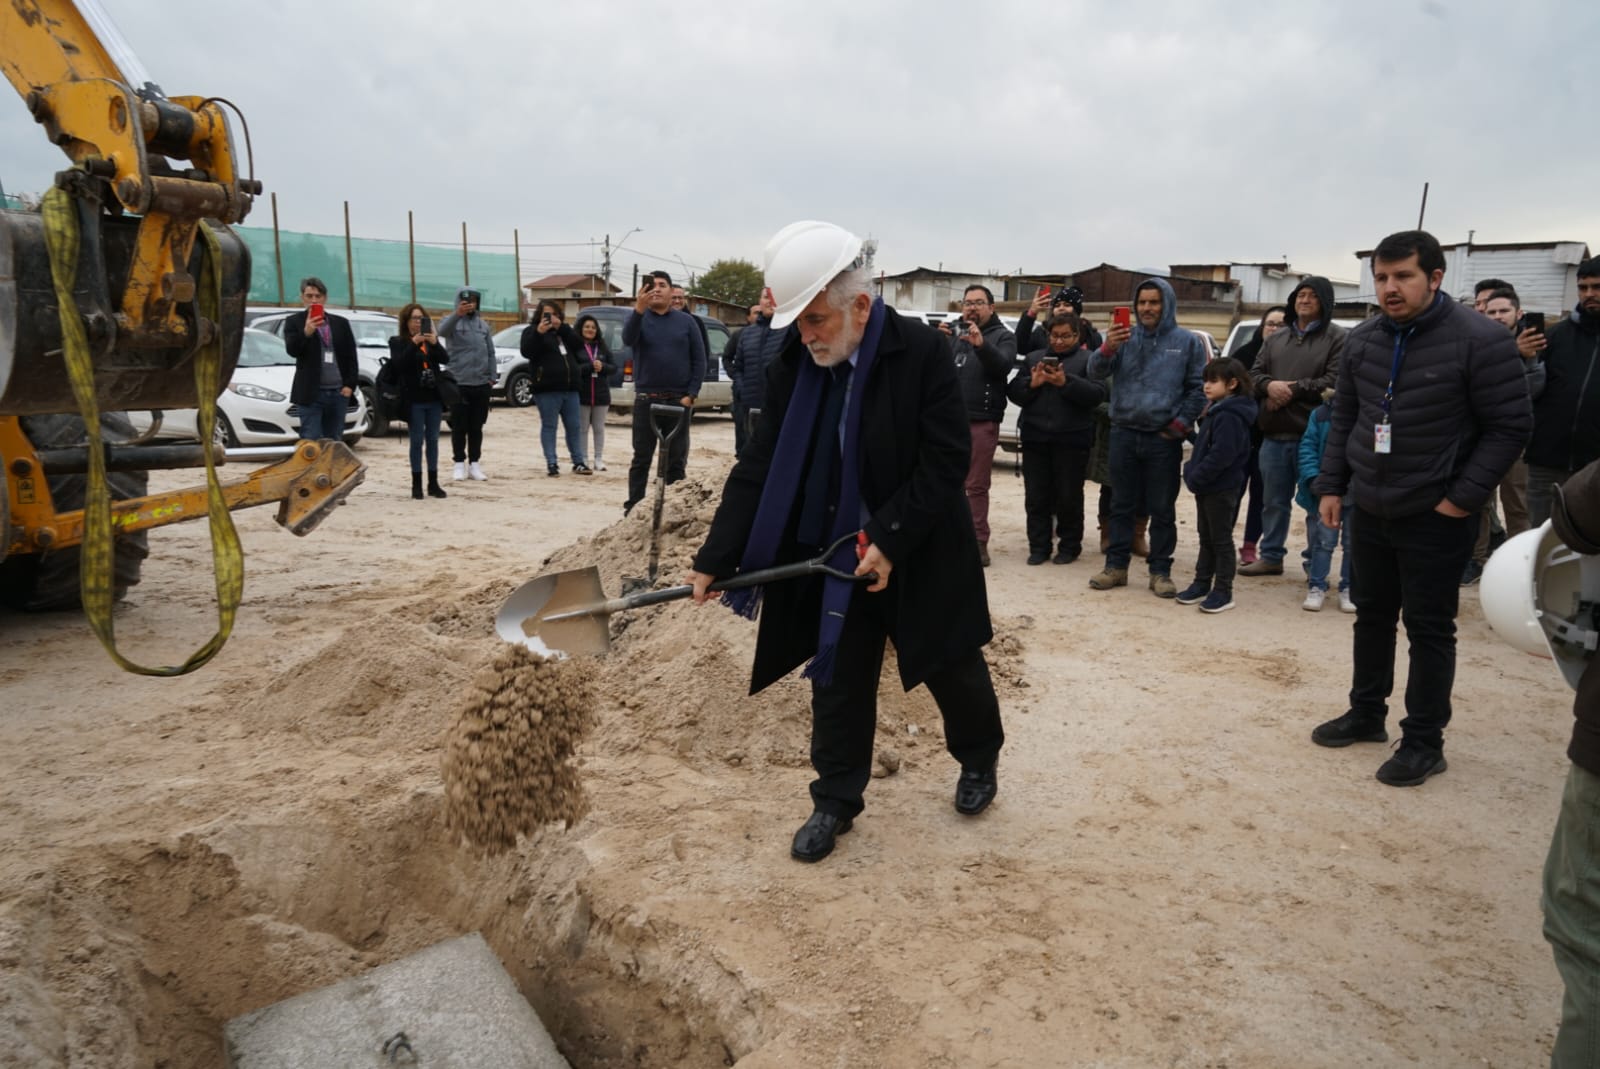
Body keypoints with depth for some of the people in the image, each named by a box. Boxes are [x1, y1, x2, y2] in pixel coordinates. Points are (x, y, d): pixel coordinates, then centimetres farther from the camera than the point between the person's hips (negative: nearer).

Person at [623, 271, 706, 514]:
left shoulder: (686, 321, 5)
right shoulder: (639, 318, 3)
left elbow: (699, 360, 3)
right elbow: (627, 339, -19)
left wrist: (691, 395, -7)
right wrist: (638, 309, -36)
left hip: (679, 400, 1)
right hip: (646, 399, 0)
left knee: (676, 460, 6)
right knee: (641, 458, 5)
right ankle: (633, 506, 11)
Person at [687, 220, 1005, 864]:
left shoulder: (922, 353, -19)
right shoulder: (793, 367, -7)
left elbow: (947, 461, -18)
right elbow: (758, 470, -7)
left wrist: (890, 539, -24)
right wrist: (715, 559, -13)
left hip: (920, 555, -3)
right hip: (834, 555, 3)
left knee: (952, 667, 15)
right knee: (836, 681, 10)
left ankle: (979, 760, 44)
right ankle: (834, 802, 28)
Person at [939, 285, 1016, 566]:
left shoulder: (1003, 336, 4)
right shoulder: (952, 331, 12)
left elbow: (1003, 366, -14)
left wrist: (982, 345, -33)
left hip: (983, 422, -3)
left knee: (977, 485, 2)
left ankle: (978, 542, 7)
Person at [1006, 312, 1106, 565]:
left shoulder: (1088, 360, 5)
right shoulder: (1033, 358, 16)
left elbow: (1097, 394, -10)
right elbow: (1013, 391, 10)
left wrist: (1066, 382, -21)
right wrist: (1031, 383, -10)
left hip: (1071, 440, -3)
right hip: (1035, 438, 3)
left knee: (1069, 497, 4)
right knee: (1036, 497, 6)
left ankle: (1069, 546, 16)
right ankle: (1039, 546, 14)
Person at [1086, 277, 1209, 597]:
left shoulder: (1187, 342, 2)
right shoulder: (1125, 338, 7)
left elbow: (1198, 387, 4)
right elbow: (1095, 371, -4)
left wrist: (1182, 422, -5)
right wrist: (1108, 348, -23)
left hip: (1164, 438, -2)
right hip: (1123, 434, 2)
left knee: (1162, 509, 4)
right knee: (1122, 505, 9)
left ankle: (1160, 571, 12)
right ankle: (1116, 565, 16)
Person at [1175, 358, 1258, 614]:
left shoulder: (1230, 416, -19)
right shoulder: (1216, 411, 13)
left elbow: (1221, 455, -25)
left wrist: (1195, 477, -19)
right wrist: (1192, 471, 8)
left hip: (1222, 489, -10)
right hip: (1206, 487, 10)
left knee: (1221, 540, -1)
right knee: (1206, 538, 16)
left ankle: (1223, 592, 7)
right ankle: (1202, 584, 25)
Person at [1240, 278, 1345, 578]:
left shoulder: (1337, 338, -2)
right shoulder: (1275, 339, 17)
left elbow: (1335, 383, -13)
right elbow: (1255, 374, 12)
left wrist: (1293, 390, -14)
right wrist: (1269, 385, -10)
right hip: (1274, 435, 6)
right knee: (1273, 501, 14)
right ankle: (1271, 557, 25)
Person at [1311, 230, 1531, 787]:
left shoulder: (1480, 340, -14)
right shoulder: (1361, 341, 2)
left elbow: (1509, 425, -11)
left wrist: (1463, 496, -15)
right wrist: (1331, 486, 7)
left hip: (1435, 517, -5)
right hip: (1370, 510, 5)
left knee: (1429, 627, 3)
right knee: (1372, 616, 16)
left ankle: (1424, 741, 16)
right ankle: (1366, 713, 32)